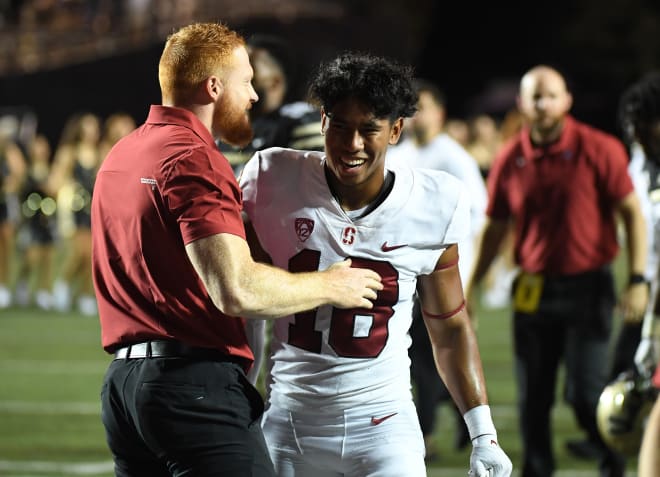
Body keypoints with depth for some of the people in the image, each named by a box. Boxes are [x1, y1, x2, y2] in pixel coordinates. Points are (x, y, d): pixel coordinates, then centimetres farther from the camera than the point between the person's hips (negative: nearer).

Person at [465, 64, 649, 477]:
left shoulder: (598, 150, -6)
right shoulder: (510, 161, 4)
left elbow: (633, 213, -4)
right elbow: (495, 229, 14)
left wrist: (637, 280, -11)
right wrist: (470, 287, 9)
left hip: (588, 288, -3)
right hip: (533, 292, 4)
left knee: (586, 393, -7)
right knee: (533, 399, 4)